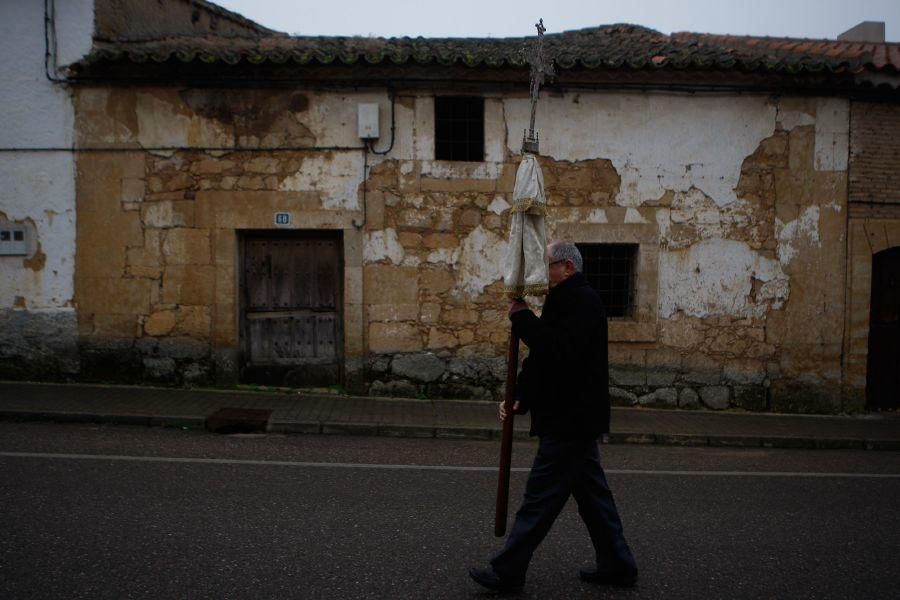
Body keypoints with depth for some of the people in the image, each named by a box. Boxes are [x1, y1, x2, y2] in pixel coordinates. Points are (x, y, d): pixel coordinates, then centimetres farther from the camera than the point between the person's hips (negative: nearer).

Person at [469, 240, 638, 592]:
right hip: (574, 418, 10)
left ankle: (507, 573, 8)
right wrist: (519, 399, 5)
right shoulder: (566, 302, 16)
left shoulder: (582, 301, -16)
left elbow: (559, 352, -31)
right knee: (591, 491, 17)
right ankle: (617, 565, 28)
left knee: (540, 498, -2)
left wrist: (522, 318, -22)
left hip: (570, 422, -10)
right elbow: (541, 357, 16)